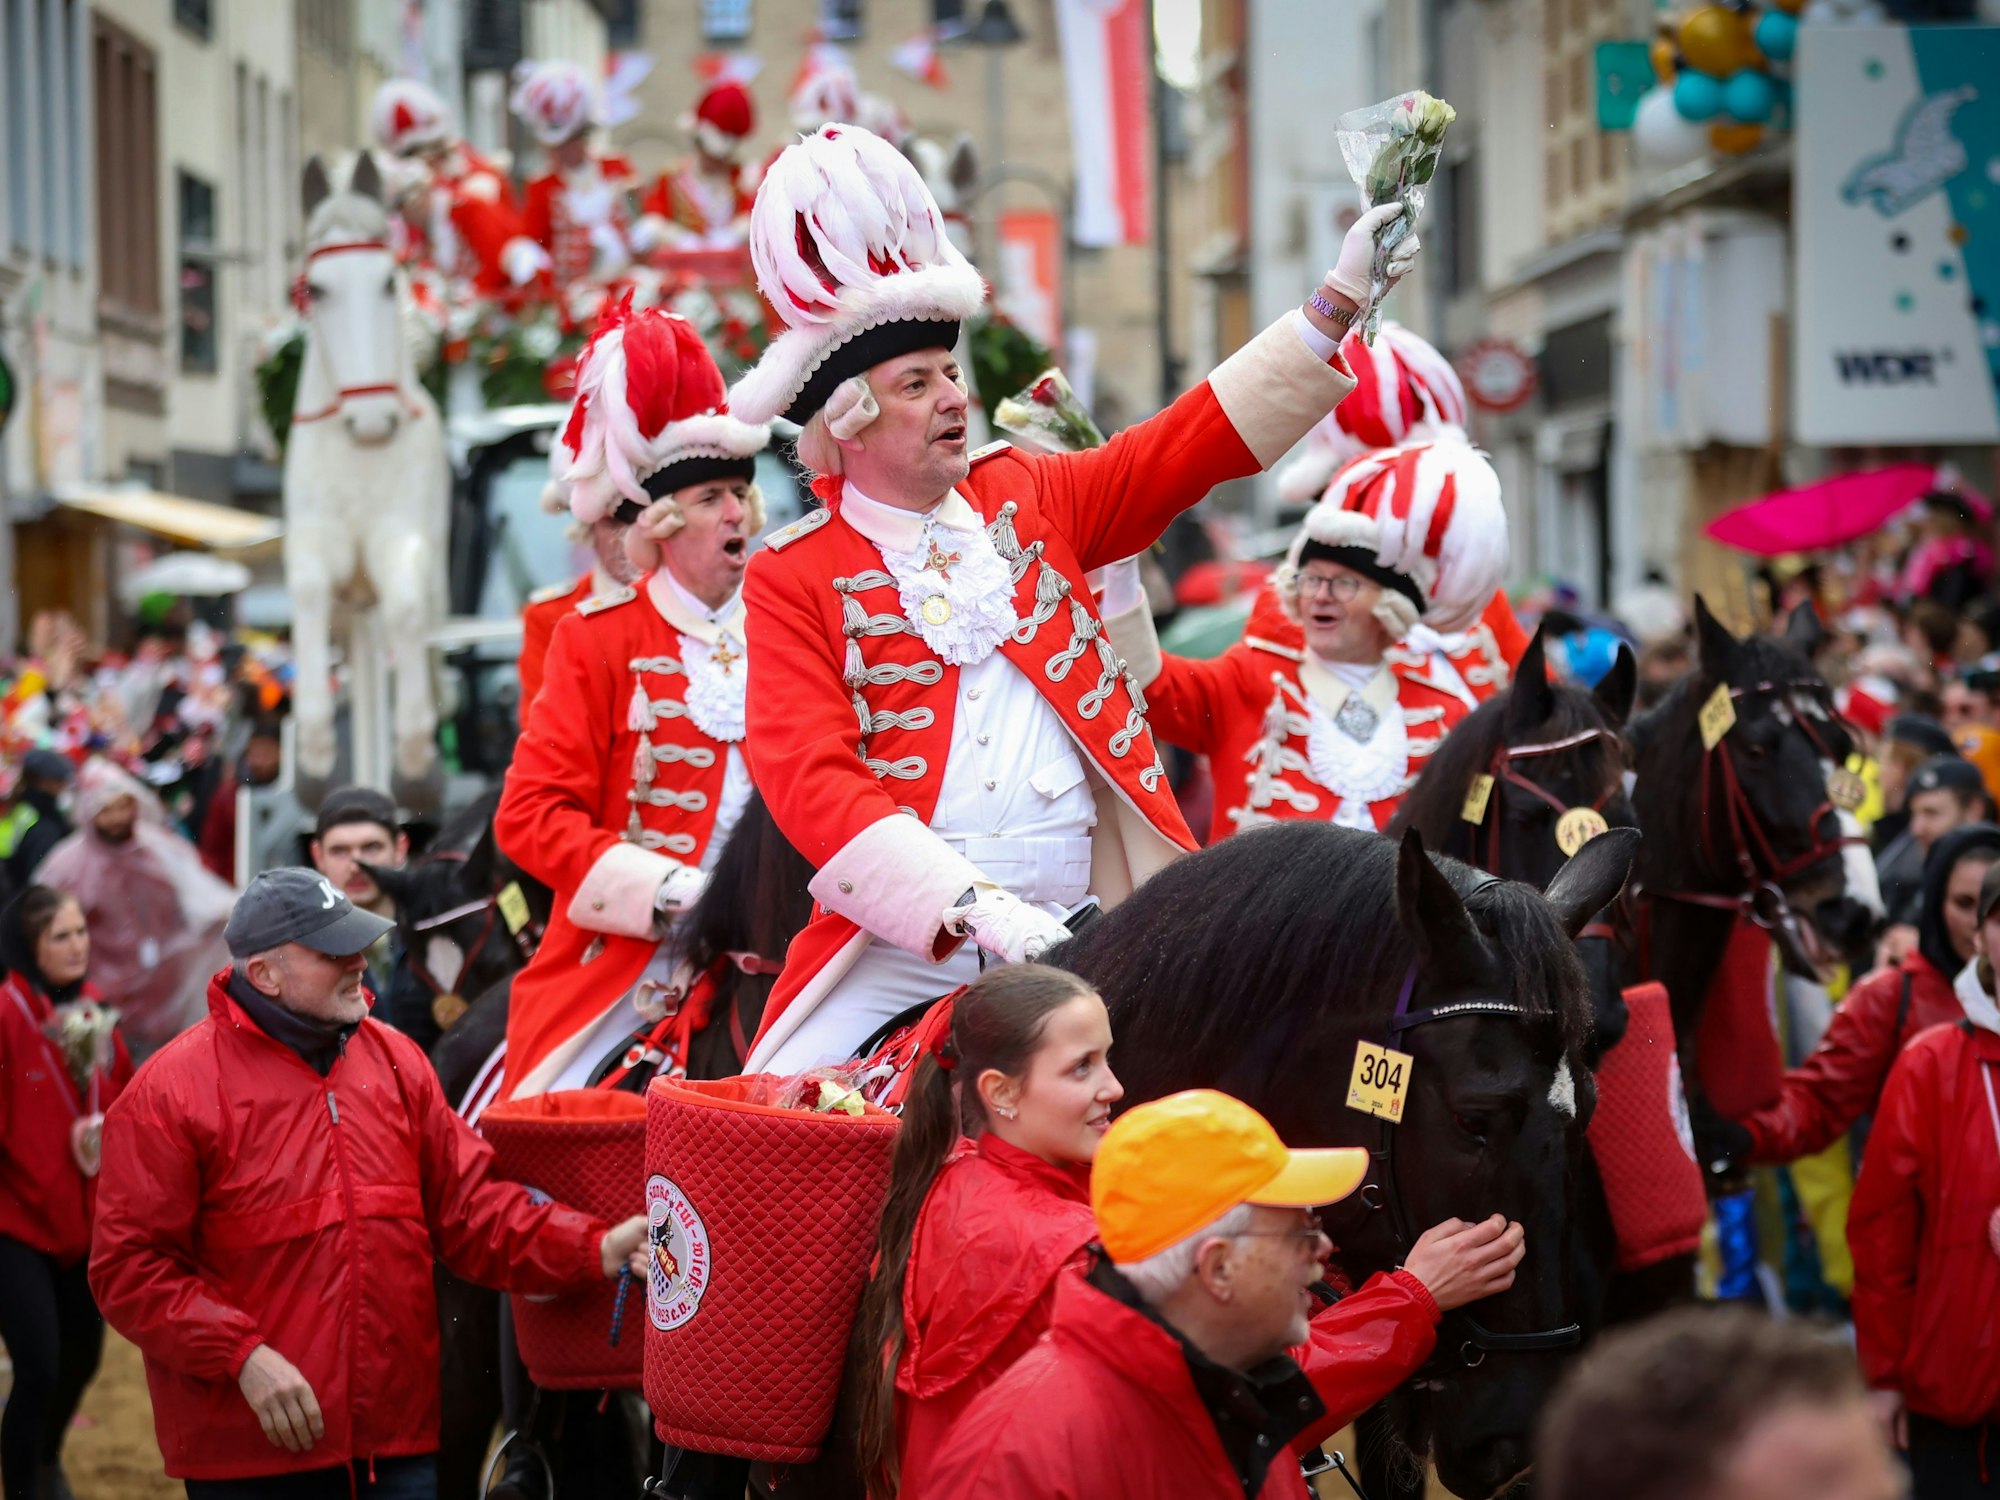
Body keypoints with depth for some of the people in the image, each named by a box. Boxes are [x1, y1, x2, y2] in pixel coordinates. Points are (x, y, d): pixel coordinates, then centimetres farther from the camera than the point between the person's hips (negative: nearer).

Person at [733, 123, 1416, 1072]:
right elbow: (812, 784, -12)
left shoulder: (1027, 497, 14)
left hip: (1080, 926, 3)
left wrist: (1339, 299, 1)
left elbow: (1199, 441, 10)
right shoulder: (794, 579, 0)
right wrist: (983, 914, -23)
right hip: (902, 949, -3)